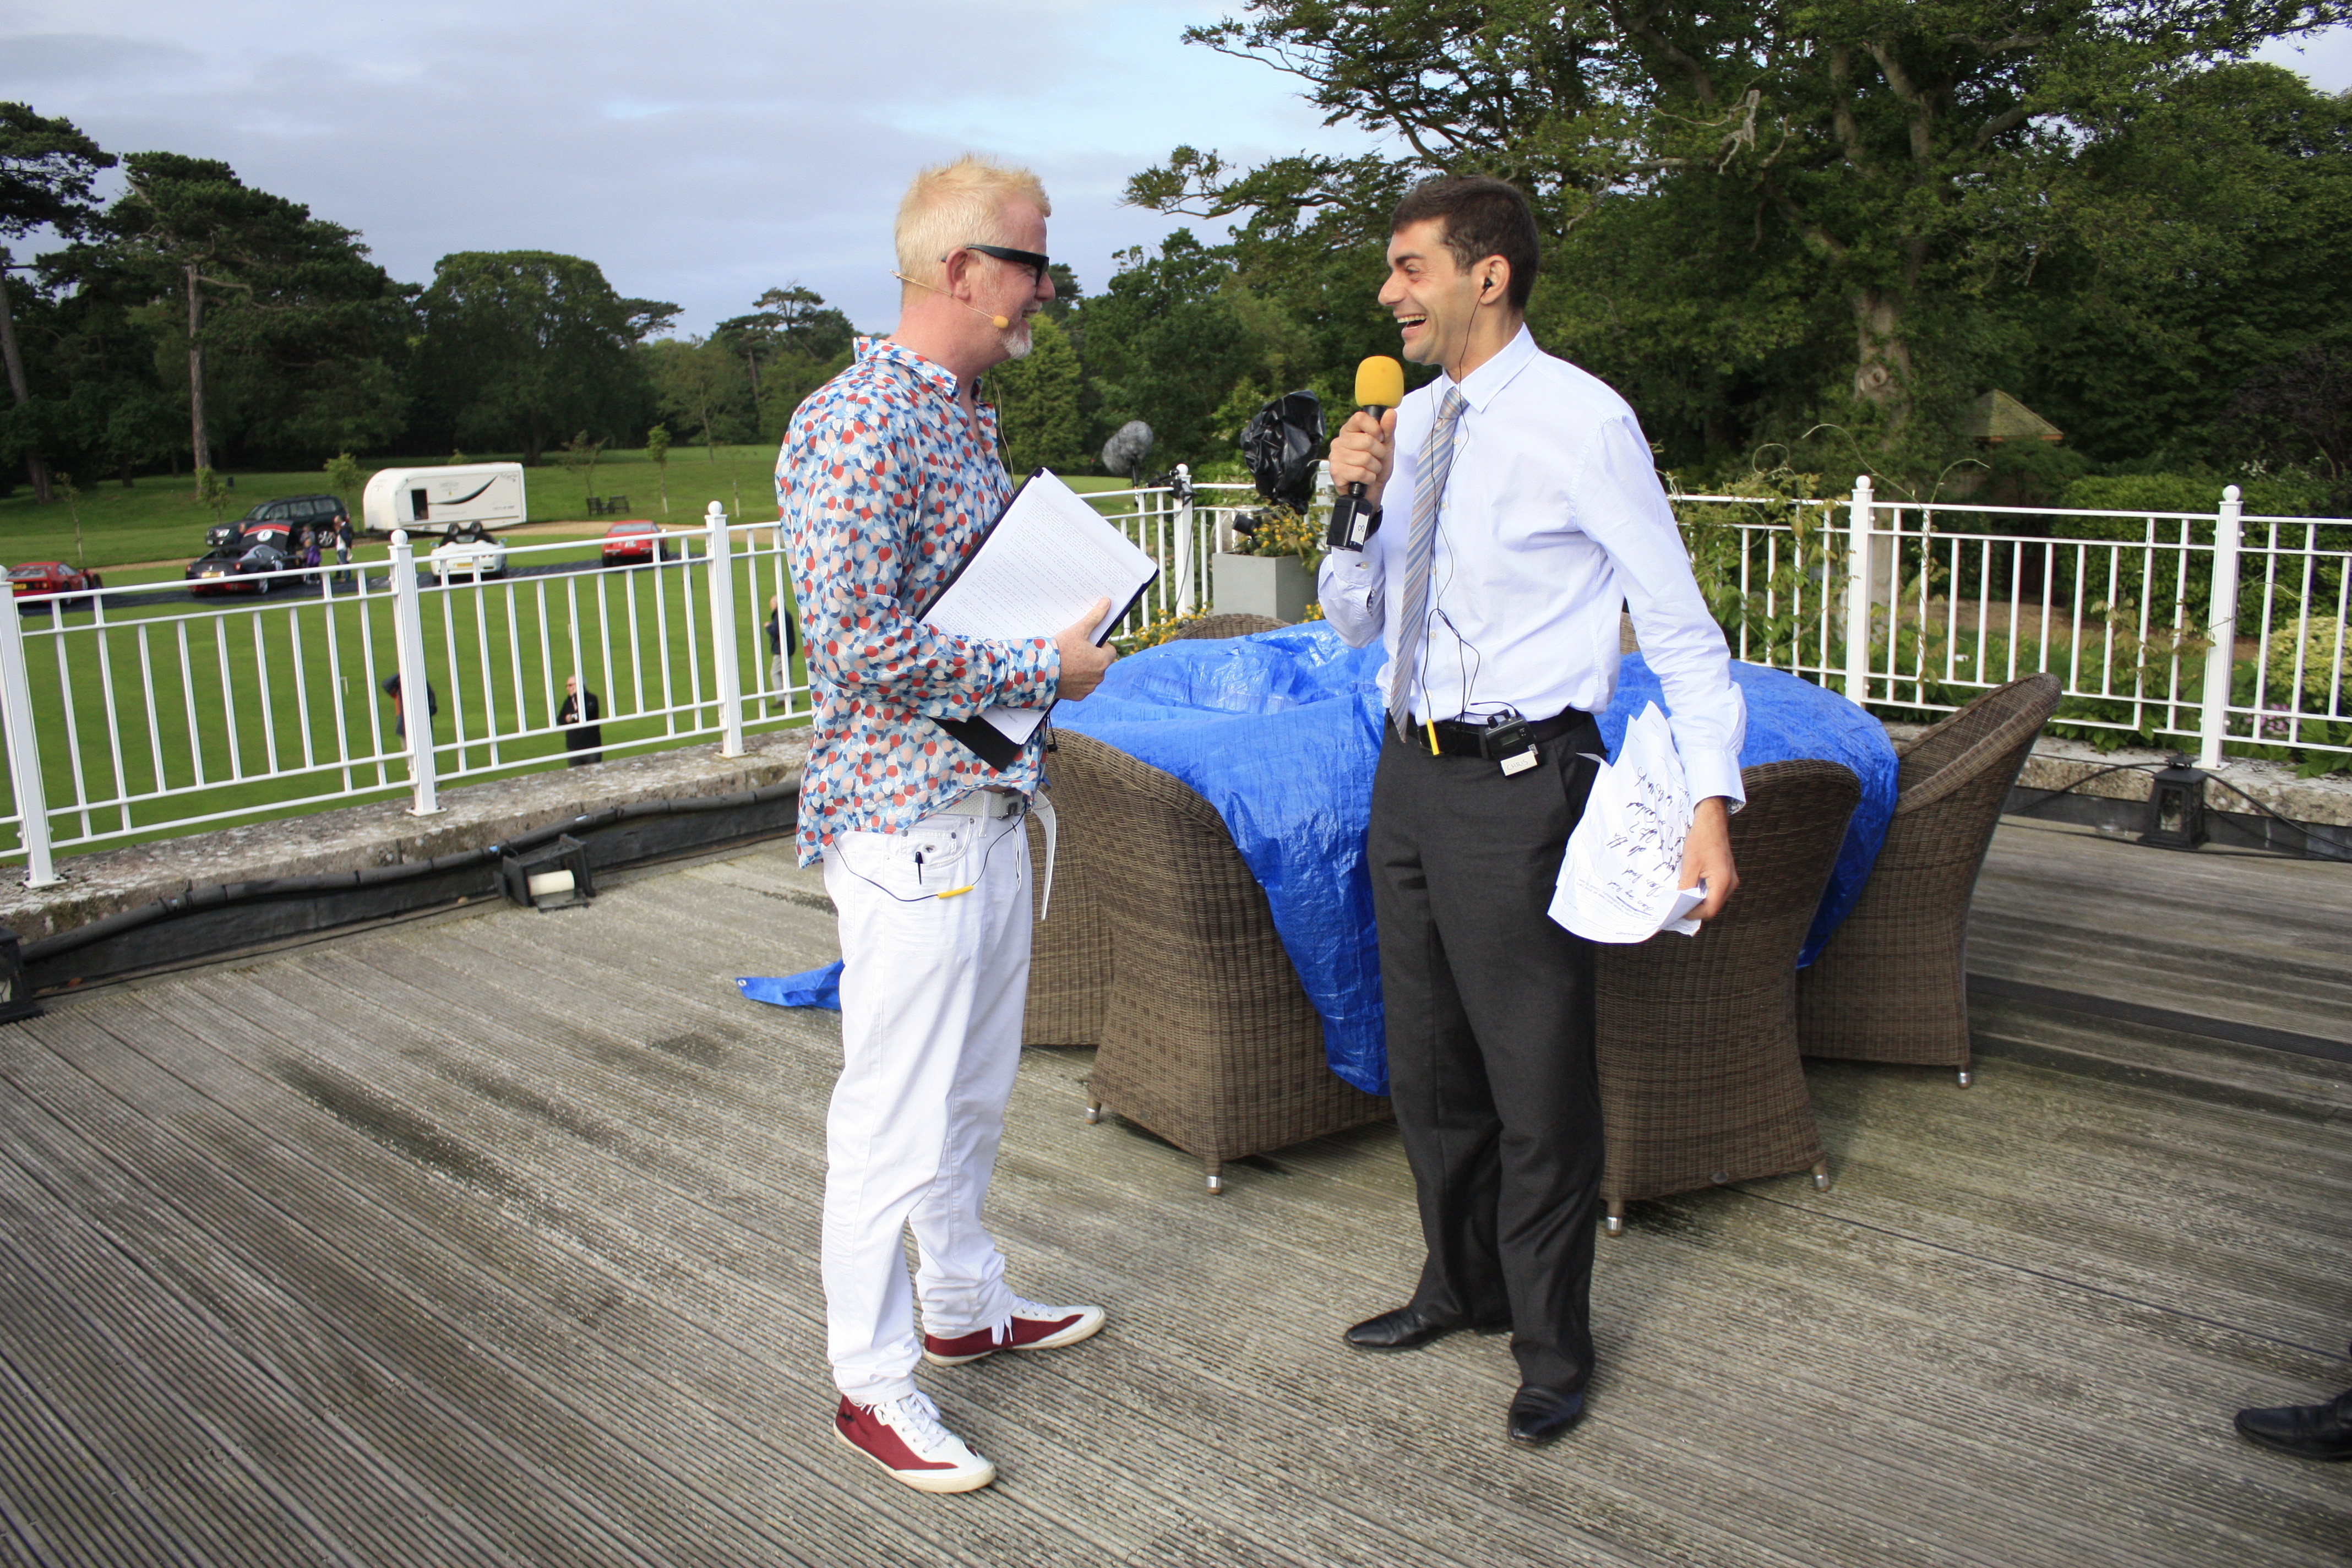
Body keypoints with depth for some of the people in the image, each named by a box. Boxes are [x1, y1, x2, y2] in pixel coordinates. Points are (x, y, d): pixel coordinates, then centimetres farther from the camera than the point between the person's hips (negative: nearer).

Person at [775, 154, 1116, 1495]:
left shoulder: (966, 413, 14)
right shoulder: (858, 426, -17)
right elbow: (857, 641, -24)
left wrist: (1071, 621, 5)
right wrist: (1043, 669, -16)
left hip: (986, 805, 10)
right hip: (908, 821, -10)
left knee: (975, 1086, 20)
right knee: (898, 1114, 0)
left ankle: (966, 1307, 37)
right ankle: (872, 1382, 15)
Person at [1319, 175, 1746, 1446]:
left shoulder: (1581, 421, -11)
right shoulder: (1409, 422, 9)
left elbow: (1678, 622, -11)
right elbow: (1351, 620, 11)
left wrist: (1712, 801, -19)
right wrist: (1355, 506, -7)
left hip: (1518, 781, -7)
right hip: (1409, 771, 7)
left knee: (1536, 1075, 3)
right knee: (1427, 1059, 19)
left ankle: (1550, 1346, 23)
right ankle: (1461, 1285, 40)